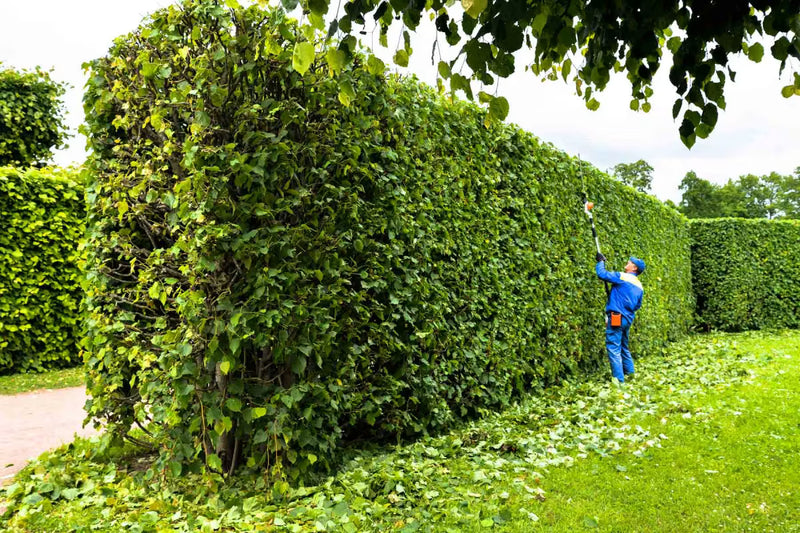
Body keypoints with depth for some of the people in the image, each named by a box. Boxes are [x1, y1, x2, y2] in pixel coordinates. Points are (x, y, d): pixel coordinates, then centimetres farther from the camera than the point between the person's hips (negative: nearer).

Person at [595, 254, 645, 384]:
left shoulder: (622, 277, -9)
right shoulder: (639, 286, 15)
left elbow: (602, 274, -11)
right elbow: (637, 305, 22)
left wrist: (601, 261, 6)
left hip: (616, 318, -8)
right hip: (628, 319, 8)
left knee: (613, 348, -8)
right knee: (624, 347, 24)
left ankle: (619, 380, -11)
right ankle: (630, 373, 32)